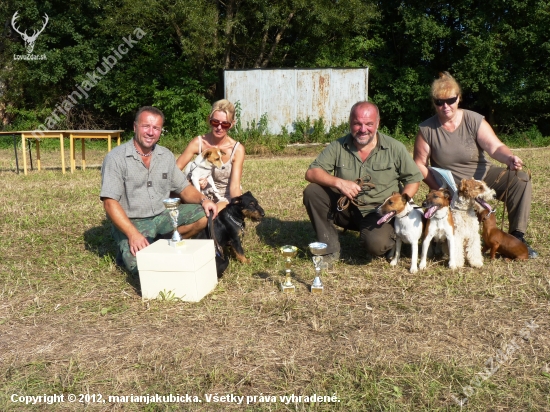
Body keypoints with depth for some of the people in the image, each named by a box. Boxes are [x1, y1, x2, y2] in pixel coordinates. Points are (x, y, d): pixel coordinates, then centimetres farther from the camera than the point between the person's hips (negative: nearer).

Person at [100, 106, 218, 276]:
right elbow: (110, 203, -16)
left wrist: (202, 199, -14)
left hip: (164, 216, 6)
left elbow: (184, 188, 9)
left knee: (204, 214, -11)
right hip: (132, 223, -6)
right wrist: (133, 234, -27)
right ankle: (129, 250, 3)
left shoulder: (166, 156, 6)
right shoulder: (115, 158, -11)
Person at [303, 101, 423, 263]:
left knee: (376, 244, -32)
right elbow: (311, 173, -9)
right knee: (312, 192, -20)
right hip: (345, 208, 3)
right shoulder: (338, 146, -3)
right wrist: (338, 182, -27)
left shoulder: (394, 148, -4)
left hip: (379, 212, -2)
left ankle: (393, 240, 9)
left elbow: (414, 178, 2)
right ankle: (330, 249, -9)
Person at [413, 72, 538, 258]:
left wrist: (509, 158, -41)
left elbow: (495, 147, -18)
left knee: (520, 178, -21)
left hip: (483, 176, 2)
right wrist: (439, 188, -16)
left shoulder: (474, 121, -8)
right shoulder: (426, 129, -9)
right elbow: (419, 164, -7)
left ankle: (516, 236, -12)